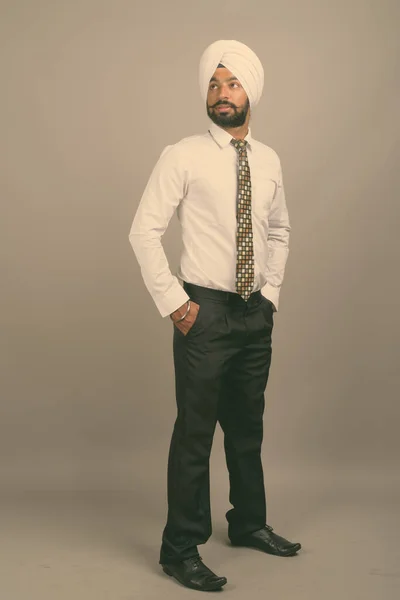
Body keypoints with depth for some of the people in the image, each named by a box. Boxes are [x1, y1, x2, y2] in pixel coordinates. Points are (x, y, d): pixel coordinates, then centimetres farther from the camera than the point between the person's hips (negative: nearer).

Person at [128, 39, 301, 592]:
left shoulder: (268, 161, 9)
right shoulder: (183, 157, -7)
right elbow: (144, 230, -9)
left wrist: (272, 290, 11)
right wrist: (173, 302, -12)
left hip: (256, 314, 5)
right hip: (204, 312, -5)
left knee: (247, 427, 18)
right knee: (195, 432, -3)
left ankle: (249, 525, 36)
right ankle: (181, 550, 11)